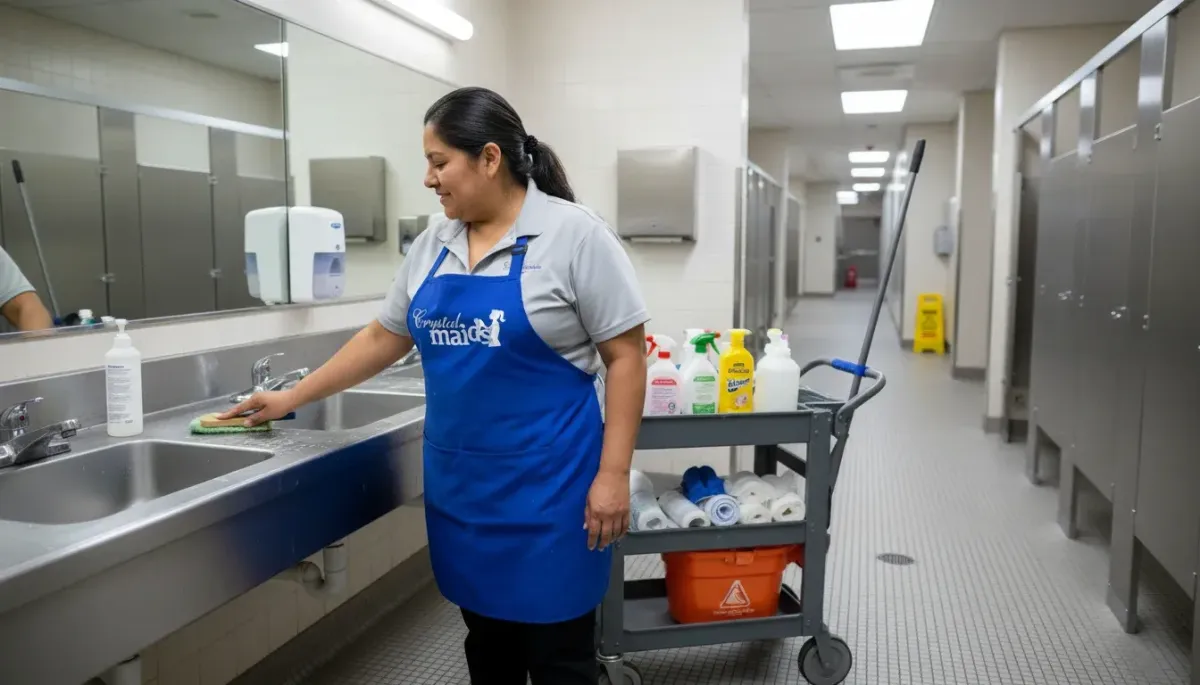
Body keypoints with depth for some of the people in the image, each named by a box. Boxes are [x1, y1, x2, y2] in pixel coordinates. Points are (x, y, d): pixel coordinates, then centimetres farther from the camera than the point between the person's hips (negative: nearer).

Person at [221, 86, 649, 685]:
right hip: (458, 484, 6)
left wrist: (613, 474, -14)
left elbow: (624, 355, -10)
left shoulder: (573, 235, -11)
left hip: (545, 486, -5)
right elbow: (384, 337, 17)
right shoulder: (433, 244, 8)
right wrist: (291, 398, 17)